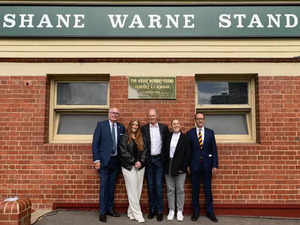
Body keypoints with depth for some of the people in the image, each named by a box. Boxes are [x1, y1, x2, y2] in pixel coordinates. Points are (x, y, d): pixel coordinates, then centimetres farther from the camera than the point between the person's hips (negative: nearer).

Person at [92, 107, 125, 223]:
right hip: (104, 160, -3)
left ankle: (110, 208, 26)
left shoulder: (121, 127, 7)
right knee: (104, 186, 1)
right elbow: (95, 143, -6)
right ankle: (102, 212, 12)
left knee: (112, 186, 13)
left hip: (116, 160, 4)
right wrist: (96, 160, -11)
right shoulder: (101, 125, -3)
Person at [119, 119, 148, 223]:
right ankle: (137, 214, 4)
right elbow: (124, 152, -7)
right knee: (132, 191, -3)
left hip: (140, 167, 4)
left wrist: (141, 161, -9)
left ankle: (131, 212, 17)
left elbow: (144, 151, 7)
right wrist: (134, 162, -11)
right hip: (129, 167, -4)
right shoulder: (124, 137, 1)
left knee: (138, 190, 5)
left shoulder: (141, 138, 13)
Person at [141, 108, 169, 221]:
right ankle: (151, 209, 21)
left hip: (159, 159, -1)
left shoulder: (164, 127, 3)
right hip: (148, 160, 1)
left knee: (159, 186, -1)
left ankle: (160, 211, 10)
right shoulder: (144, 128, 3)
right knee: (150, 186, 9)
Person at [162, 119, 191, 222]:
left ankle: (180, 211, 17)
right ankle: (171, 210, 21)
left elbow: (187, 154, -4)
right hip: (168, 166, 3)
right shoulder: (168, 137, 7)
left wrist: (183, 166, -10)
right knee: (170, 190, 9)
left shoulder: (185, 138, -2)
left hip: (180, 167, -2)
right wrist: (165, 164, 0)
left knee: (180, 190, 5)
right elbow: (164, 151, 8)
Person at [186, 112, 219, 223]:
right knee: (195, 190, 7)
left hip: (207, 165, 1)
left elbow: (214, 150, 3)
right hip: (194, 165, -1)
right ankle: (196, 212, 22)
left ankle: (210, 212, 22)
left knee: (208, 189, 8)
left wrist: (215, 165, -2)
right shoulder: (190, 133, 2)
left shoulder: (210, 132, 5)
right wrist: (187, 165, -3)